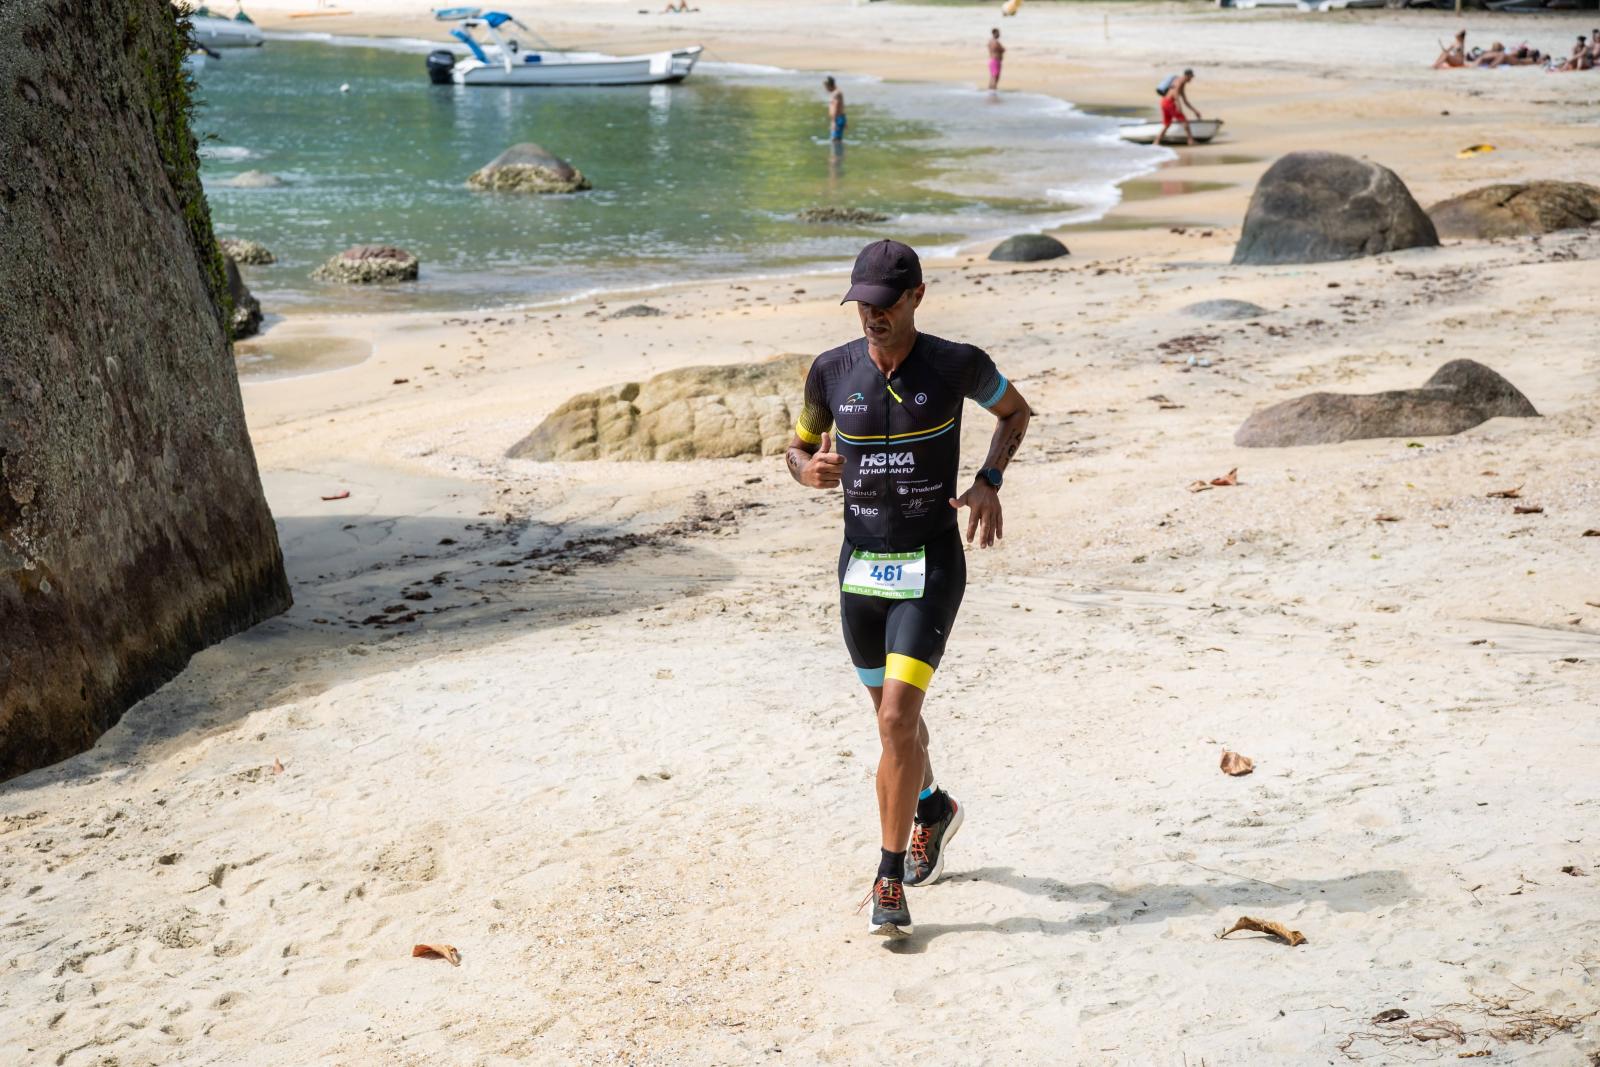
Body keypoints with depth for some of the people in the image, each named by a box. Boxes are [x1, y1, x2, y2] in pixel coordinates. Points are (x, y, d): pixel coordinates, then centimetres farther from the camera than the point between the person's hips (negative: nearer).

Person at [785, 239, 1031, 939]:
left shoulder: (957, 365, -9)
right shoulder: (832, 371, -1)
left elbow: (1015, 411, 10)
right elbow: (796, 447, 13)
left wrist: (989, 483, -5)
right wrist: (808, 470, -12)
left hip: (931, 568, -4)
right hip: (860, 567, 4)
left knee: (898, 716, -16)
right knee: (892, 715, 18)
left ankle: (890, 881, -6)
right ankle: (933, 809, 48)